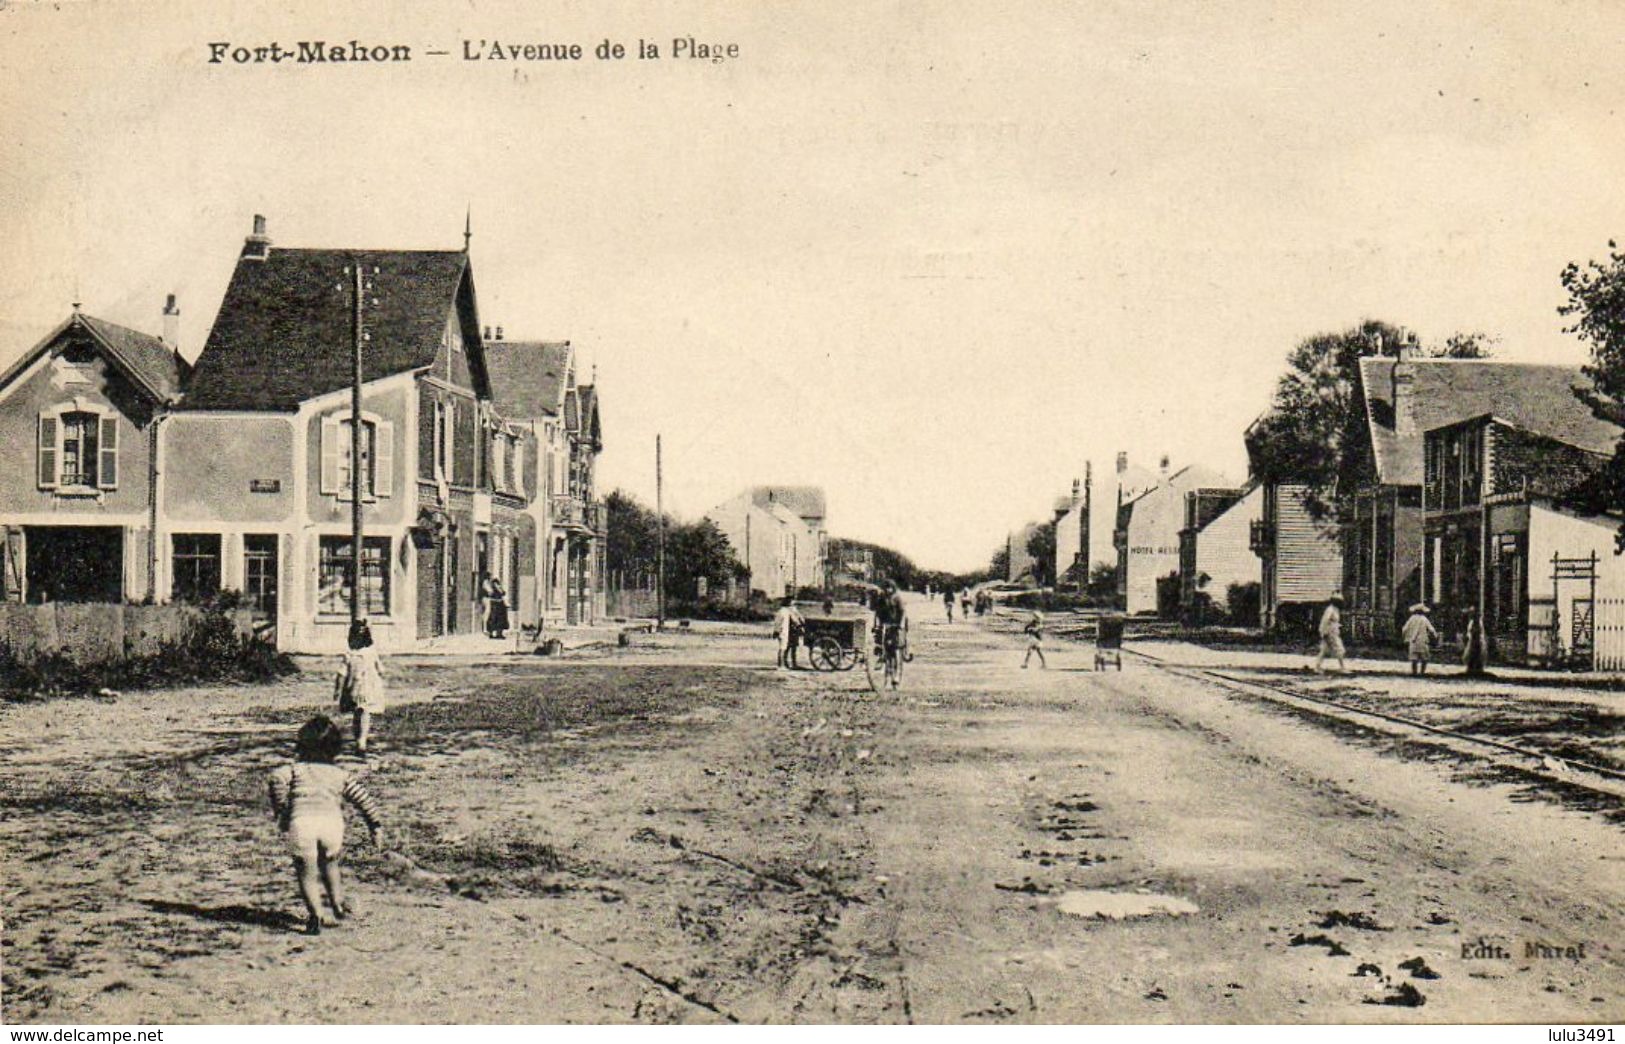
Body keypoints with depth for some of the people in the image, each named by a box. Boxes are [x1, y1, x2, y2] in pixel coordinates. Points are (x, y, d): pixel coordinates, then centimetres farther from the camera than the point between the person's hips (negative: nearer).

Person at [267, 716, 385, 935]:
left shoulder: (295, 768, 22)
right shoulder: (339, 774, 25)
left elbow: (277, 777, 1)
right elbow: (362, 797, 18)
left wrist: (281, 812, 7)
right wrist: (376, 825, 18)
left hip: (301, 821, -2)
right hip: (332, 820, 2)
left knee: (306, 872, 11)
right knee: (329, 864, 28)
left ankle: (315, 915, -5)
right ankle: (338, 904, 19)